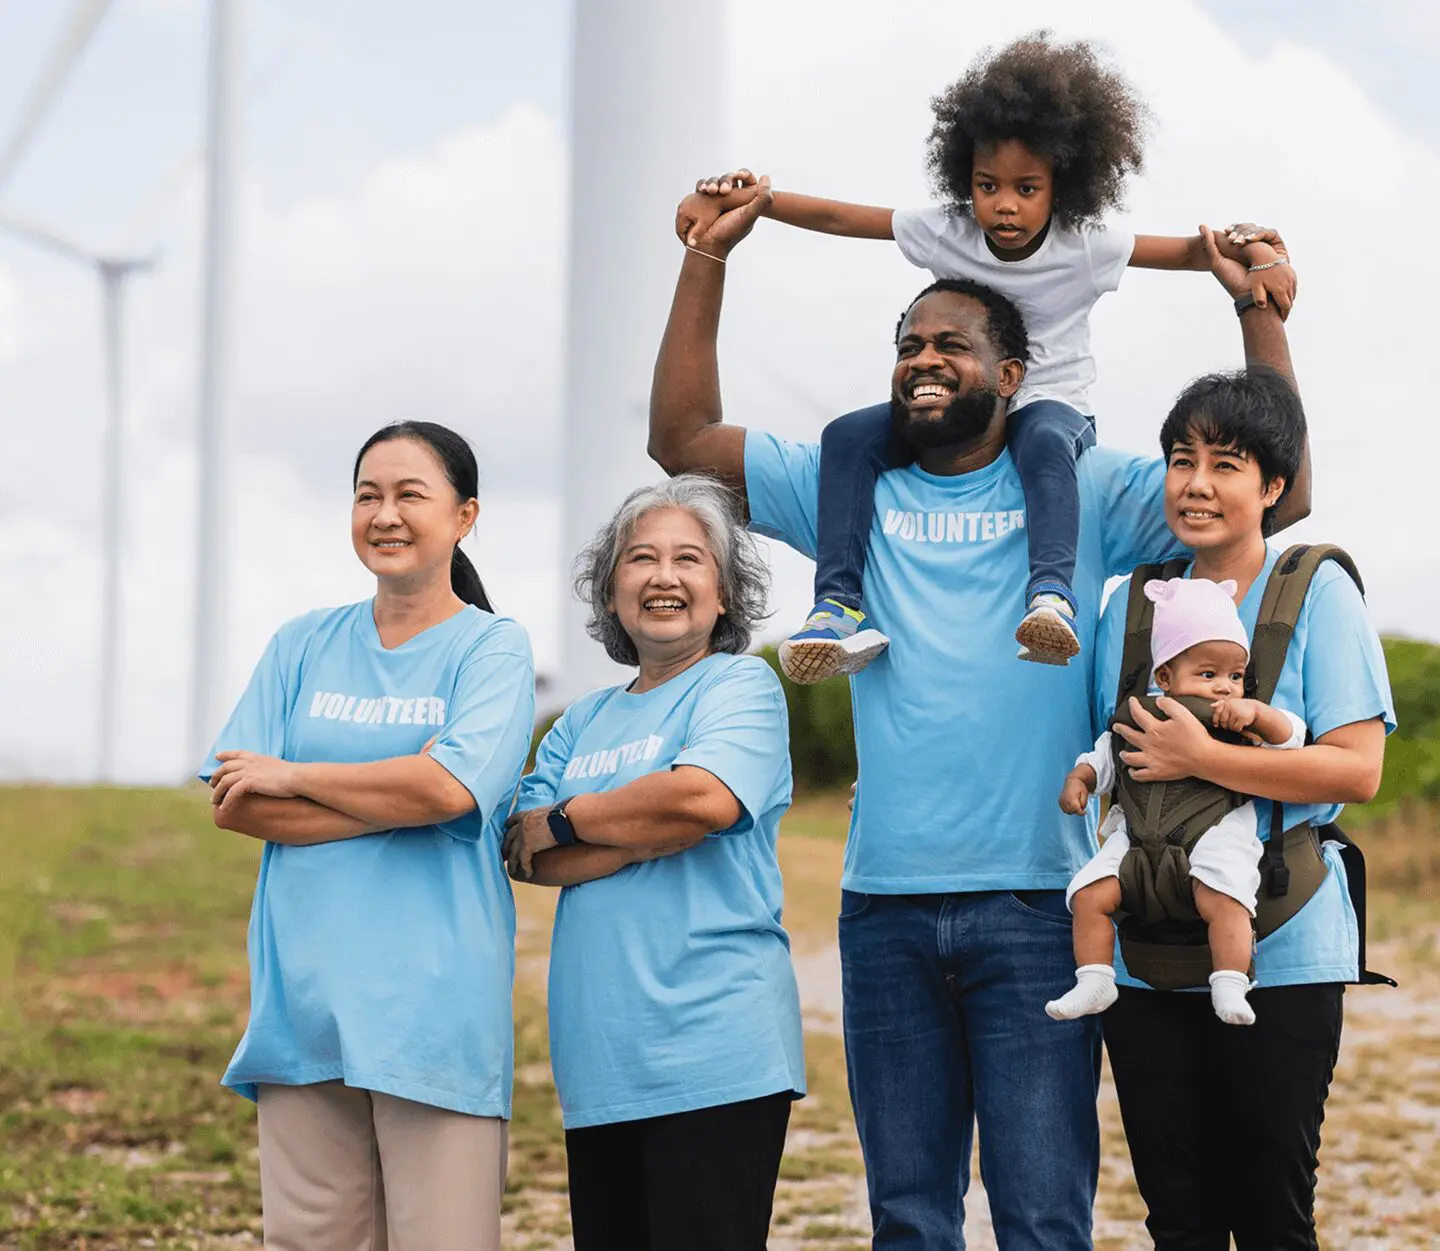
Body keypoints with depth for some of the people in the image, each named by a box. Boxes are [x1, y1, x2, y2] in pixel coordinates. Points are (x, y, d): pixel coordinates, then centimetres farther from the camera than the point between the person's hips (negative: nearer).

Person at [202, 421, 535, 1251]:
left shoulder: (493, 646, 2)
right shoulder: (304, 644, 13)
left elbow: (449, 786, -15)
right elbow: (234, 803, 2)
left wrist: (291, 777, -3)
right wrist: (402, 804, -8)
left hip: (432, 1000, -4)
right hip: (304, 993, 4)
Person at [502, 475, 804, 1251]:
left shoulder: (741, 686, 1)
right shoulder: (584, 723, 18)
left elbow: (705, 798, -19)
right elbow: (527, 857, 4)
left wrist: (563, 821, -5)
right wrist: (651, 830, -12)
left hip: (712, 1059, -6)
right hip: (600, 1063, 6)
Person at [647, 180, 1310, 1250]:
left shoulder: (1081, 492, 6)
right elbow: (682, 438, 14)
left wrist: (1258, 309, -4)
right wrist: (708, 259, 10)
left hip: (1034, 901, -2)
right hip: (886, 907, 3)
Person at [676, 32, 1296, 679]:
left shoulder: (1086, 248, -10)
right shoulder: (945, 233, -5)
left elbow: (1193, 251, -9)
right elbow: (836, 218, -4)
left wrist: (1255, 251, -30)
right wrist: (745, 199, -14)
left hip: (1052, 404, -3)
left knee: (1045, 439, -41)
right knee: (848, 435, -22)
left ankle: (1051, 594, -51)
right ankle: (839, 605, -28)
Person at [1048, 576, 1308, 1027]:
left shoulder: (1245, 723, 11)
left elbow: (1291, 735, -1)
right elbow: (1104, 756, 24)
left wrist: (1255, 710, -16)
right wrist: (1078, 778, 6)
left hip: (1217, 834, -3)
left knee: (1222, 900, -31)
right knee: (1089, 896, -12)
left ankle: (1230, 986, -24)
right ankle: (1094, 983, -4)